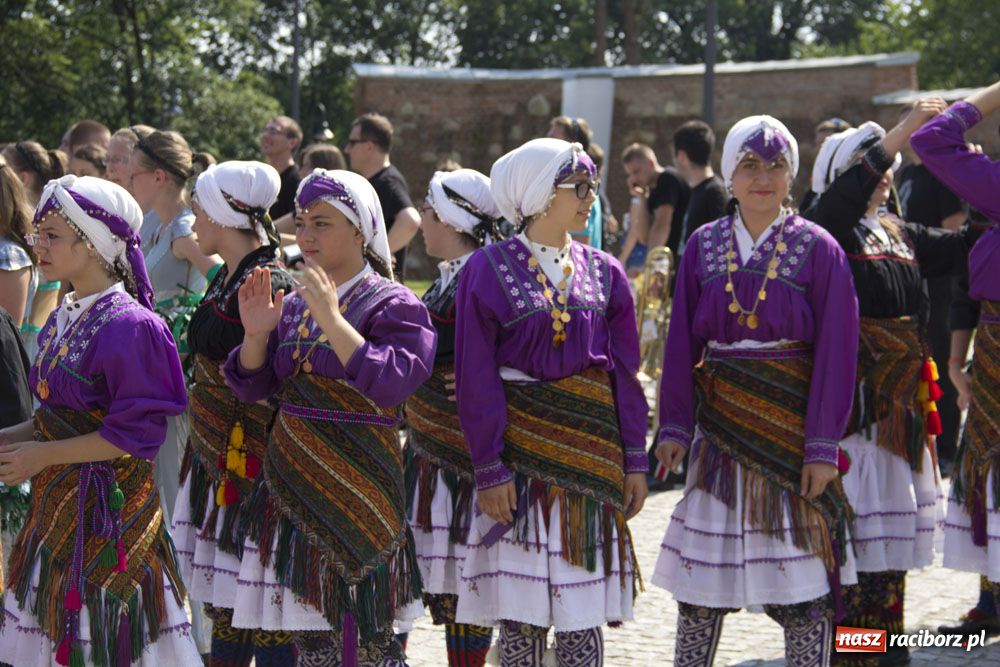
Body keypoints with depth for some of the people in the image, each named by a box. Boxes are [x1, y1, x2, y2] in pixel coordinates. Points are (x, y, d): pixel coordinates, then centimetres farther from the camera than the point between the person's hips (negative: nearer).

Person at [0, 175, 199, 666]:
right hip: (58, 505, 8)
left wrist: (44, 454, -17)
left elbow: (135, 433, -19)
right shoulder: (63, 320, 10)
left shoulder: (127, 325, -17)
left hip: (106, 508, -8)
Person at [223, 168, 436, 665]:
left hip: (357, 489, -6)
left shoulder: (392, 305, -6)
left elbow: (392, 384, -21)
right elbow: (252, 388, 12)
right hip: (295, 488, 6)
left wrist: (333, 321, -25)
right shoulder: (293, 306, 12)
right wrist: (256, 333, -7)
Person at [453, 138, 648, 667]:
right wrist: (489, 470, -11)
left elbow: (625, 373, 9)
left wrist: (634, 461, 5)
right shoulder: (490, 270, -4)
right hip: (520, 453, -3)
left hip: (590, 456, 3)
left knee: (582, 613, 3)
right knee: (520, 613, -1)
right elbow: (476, 379, -5)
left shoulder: (603, 274, 7)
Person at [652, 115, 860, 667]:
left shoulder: (817, 249, -2)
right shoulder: (703, 247, 6)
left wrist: (823, 445, -10)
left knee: (803, 572, -1)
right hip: (720, 426, 2)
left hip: (793, 423, -2)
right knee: (703, 579, 4)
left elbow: (835, 352, -4)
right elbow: (681, 343, 7)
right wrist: (675, 425, -1)